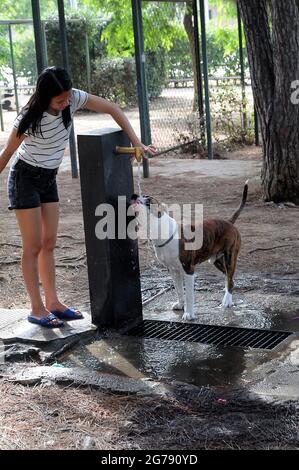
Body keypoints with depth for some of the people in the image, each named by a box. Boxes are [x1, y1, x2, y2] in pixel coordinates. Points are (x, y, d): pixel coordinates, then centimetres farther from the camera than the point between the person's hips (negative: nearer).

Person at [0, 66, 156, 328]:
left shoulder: (74, 98, -14)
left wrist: (137, 144, -13)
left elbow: (113, 109, -8)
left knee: (49, 243, 9)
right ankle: (37, 309, 2)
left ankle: (53, 302, 16)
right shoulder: (30, 118, -26)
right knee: (33, 246, -4)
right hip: (25, 178, -6)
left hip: (49, 178, 6)